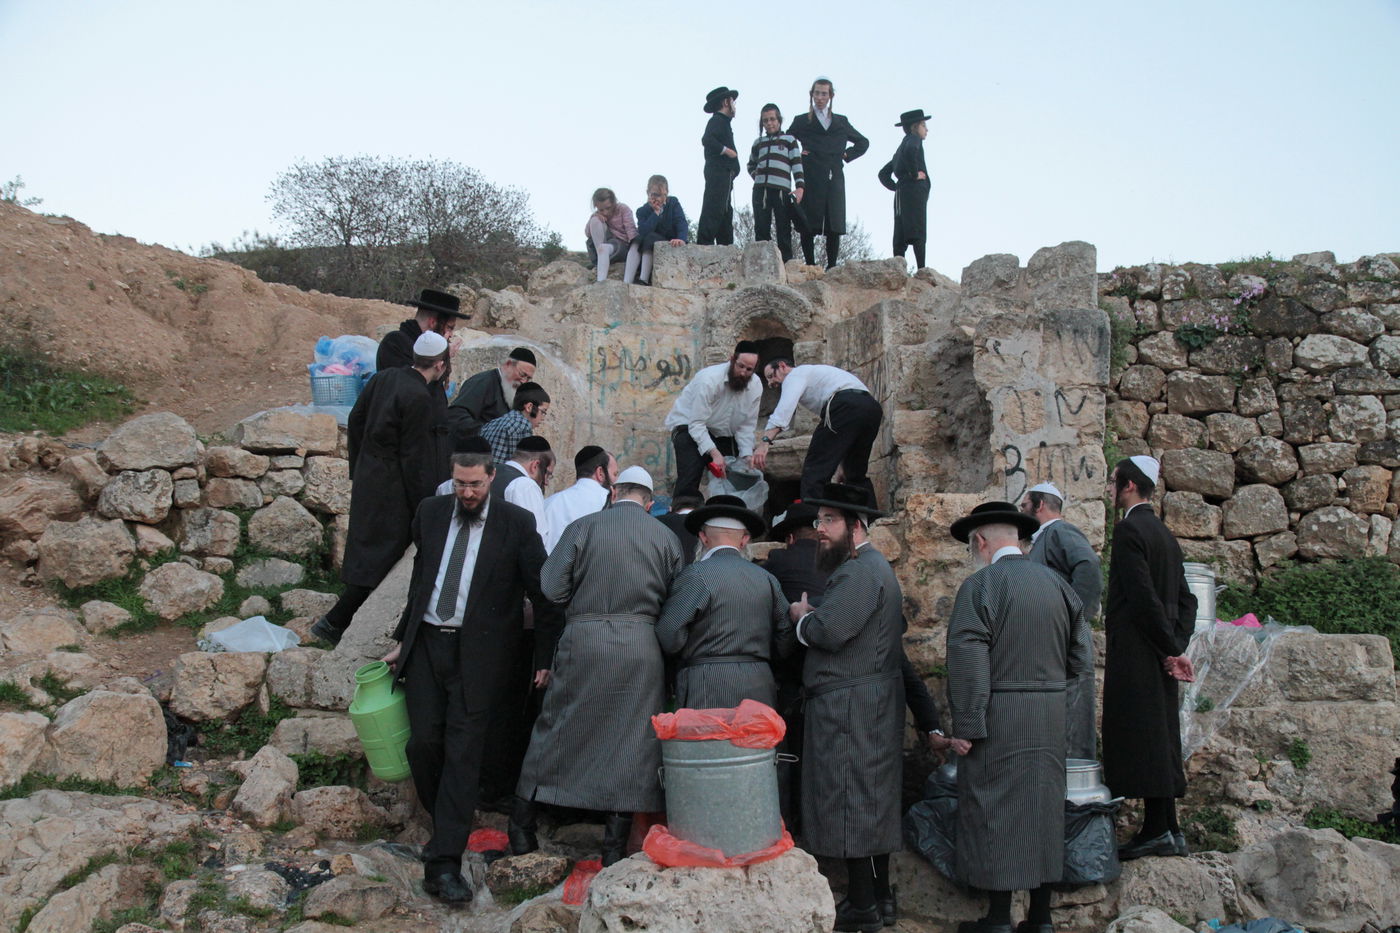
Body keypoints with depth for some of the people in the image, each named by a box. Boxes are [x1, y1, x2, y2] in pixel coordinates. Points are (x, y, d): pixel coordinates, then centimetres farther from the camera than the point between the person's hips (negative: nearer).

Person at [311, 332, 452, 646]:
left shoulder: (384, 377, 2)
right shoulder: (419, 398, -23)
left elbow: (355, 421, 11)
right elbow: (413, 456, -21)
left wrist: (358, 467, 21)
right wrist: (421, 507, -13)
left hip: (368, 476, 9)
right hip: (393, 488, -9)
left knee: (369, 548, 21)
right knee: (381, 556, 1)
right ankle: (333, 622, 4)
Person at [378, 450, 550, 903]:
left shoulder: (517, 523, -5)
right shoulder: (429, 512, 7)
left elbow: (540, 590, -3)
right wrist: (402, 640, 17)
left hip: (477, 650, -4)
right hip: (426, 642, 4)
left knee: (463, 749, -5)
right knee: (423, 742, 2)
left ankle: (444, 864, -3)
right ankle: (448, 826, 27)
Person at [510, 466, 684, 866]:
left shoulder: (583, 526, 0)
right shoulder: (665, 536, 4)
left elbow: (550, 588, -3)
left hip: (584, 641, -1)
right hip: (642, 648, 1)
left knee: (555, 729, 11)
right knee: (632, 740, 7)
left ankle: (521, 830, 20)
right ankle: (615, 847, 12)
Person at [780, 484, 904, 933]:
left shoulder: (860, 571, -17)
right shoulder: (869, 566, 18)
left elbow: (829, 632, -25)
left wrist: (802, 616, -7)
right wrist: (809, 620, 5)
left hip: (851, 706, -11)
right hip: (868, 702, 11)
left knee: (850, 799, -3)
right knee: (871, 799, 15)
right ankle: (879, 896, 25)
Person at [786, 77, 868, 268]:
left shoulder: (841, 122, 19)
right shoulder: (801, 121, 13)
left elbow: (863, 142, 26)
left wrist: (847, 154, 12)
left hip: (834, 180, 2)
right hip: (811, 179, -2)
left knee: (835, 227, -2)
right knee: (808, 227, -7)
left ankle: (832, 267, 2)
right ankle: (810, 267, -4)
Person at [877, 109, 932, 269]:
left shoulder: (901, 147, 27)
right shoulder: (914, 139, 1)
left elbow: (883, 173, 29)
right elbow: (911, 150, -26)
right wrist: (915, 174, -16)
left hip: (901, 195, 9)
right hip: (914, 191, -9)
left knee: (901, 236, 2)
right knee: (918, 233, -15)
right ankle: (921, 270, -22)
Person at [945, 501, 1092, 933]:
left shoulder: (979, 585, -11)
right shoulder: (1056, 583, 8)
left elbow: (968, 660, -17)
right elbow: (1081, 658, 8)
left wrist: (965, 726, -14)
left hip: (998, 719, -6)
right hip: (1050, 720, 6)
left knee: (994, 815, 4)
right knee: (1042, 810, 14)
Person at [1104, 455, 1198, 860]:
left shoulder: (1129, 529, -12)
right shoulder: (1163, 533, 16)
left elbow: (1143, 595, -19)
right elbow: (1186, 599, 16)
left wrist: (1170, 647, -12)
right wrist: (1177, 644, 8)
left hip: (1134, 651, -9)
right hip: (1157, 654, 9)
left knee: (1141, 739, -4)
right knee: (1159, 739, 12)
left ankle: (1156, 831, -1)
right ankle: (1168, 831, 18)